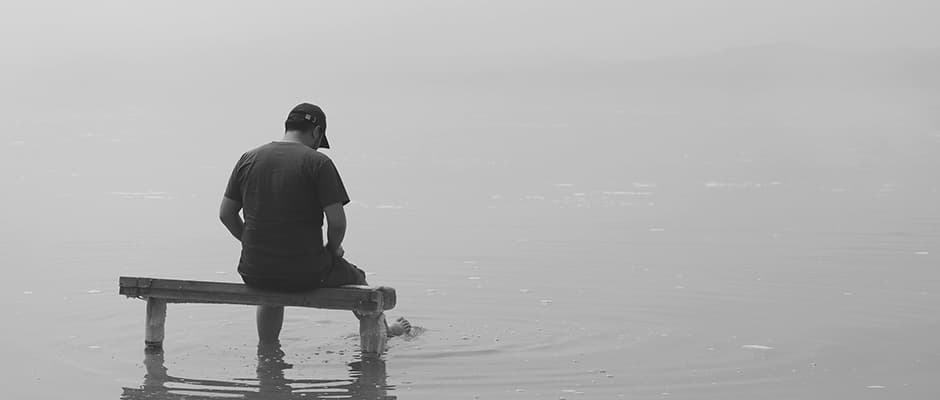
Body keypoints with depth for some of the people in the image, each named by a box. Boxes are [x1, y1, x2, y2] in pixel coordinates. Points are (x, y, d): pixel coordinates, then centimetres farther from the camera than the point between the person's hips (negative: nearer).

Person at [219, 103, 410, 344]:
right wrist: (332, 249, 6)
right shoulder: (318, 163, -10)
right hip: (306, 274, -4)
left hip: (254, 274, 4)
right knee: (355, 278, 28)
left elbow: (226, 213, 6)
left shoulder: (248, 159, 4)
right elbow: (337, 222, -15)